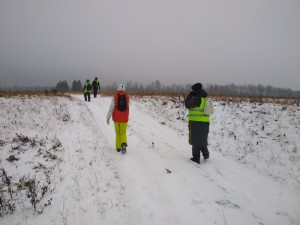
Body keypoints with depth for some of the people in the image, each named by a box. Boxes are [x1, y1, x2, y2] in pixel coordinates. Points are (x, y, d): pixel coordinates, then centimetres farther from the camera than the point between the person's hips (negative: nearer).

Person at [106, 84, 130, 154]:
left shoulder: (115, 97, -8)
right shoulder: (127, 97, -3)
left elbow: (111, 107, -12)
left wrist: (108, 117, -10)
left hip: (116, 118, 0)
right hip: (124, 118, 0)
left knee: (118, 132, 15)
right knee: (123, 133, 7)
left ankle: (118, 147, 20)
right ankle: (124, 144, -21)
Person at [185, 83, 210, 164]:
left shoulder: (196, 98, -17)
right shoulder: (205, 98, 9)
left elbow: (187, 105, -15)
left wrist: (189, 96, -3)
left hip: (196, 122, -7)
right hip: (205, 122, 7)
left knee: (195, 140, 2)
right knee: (202, 139, 24)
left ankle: (196, 158, 6)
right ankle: (206, 154, 24)